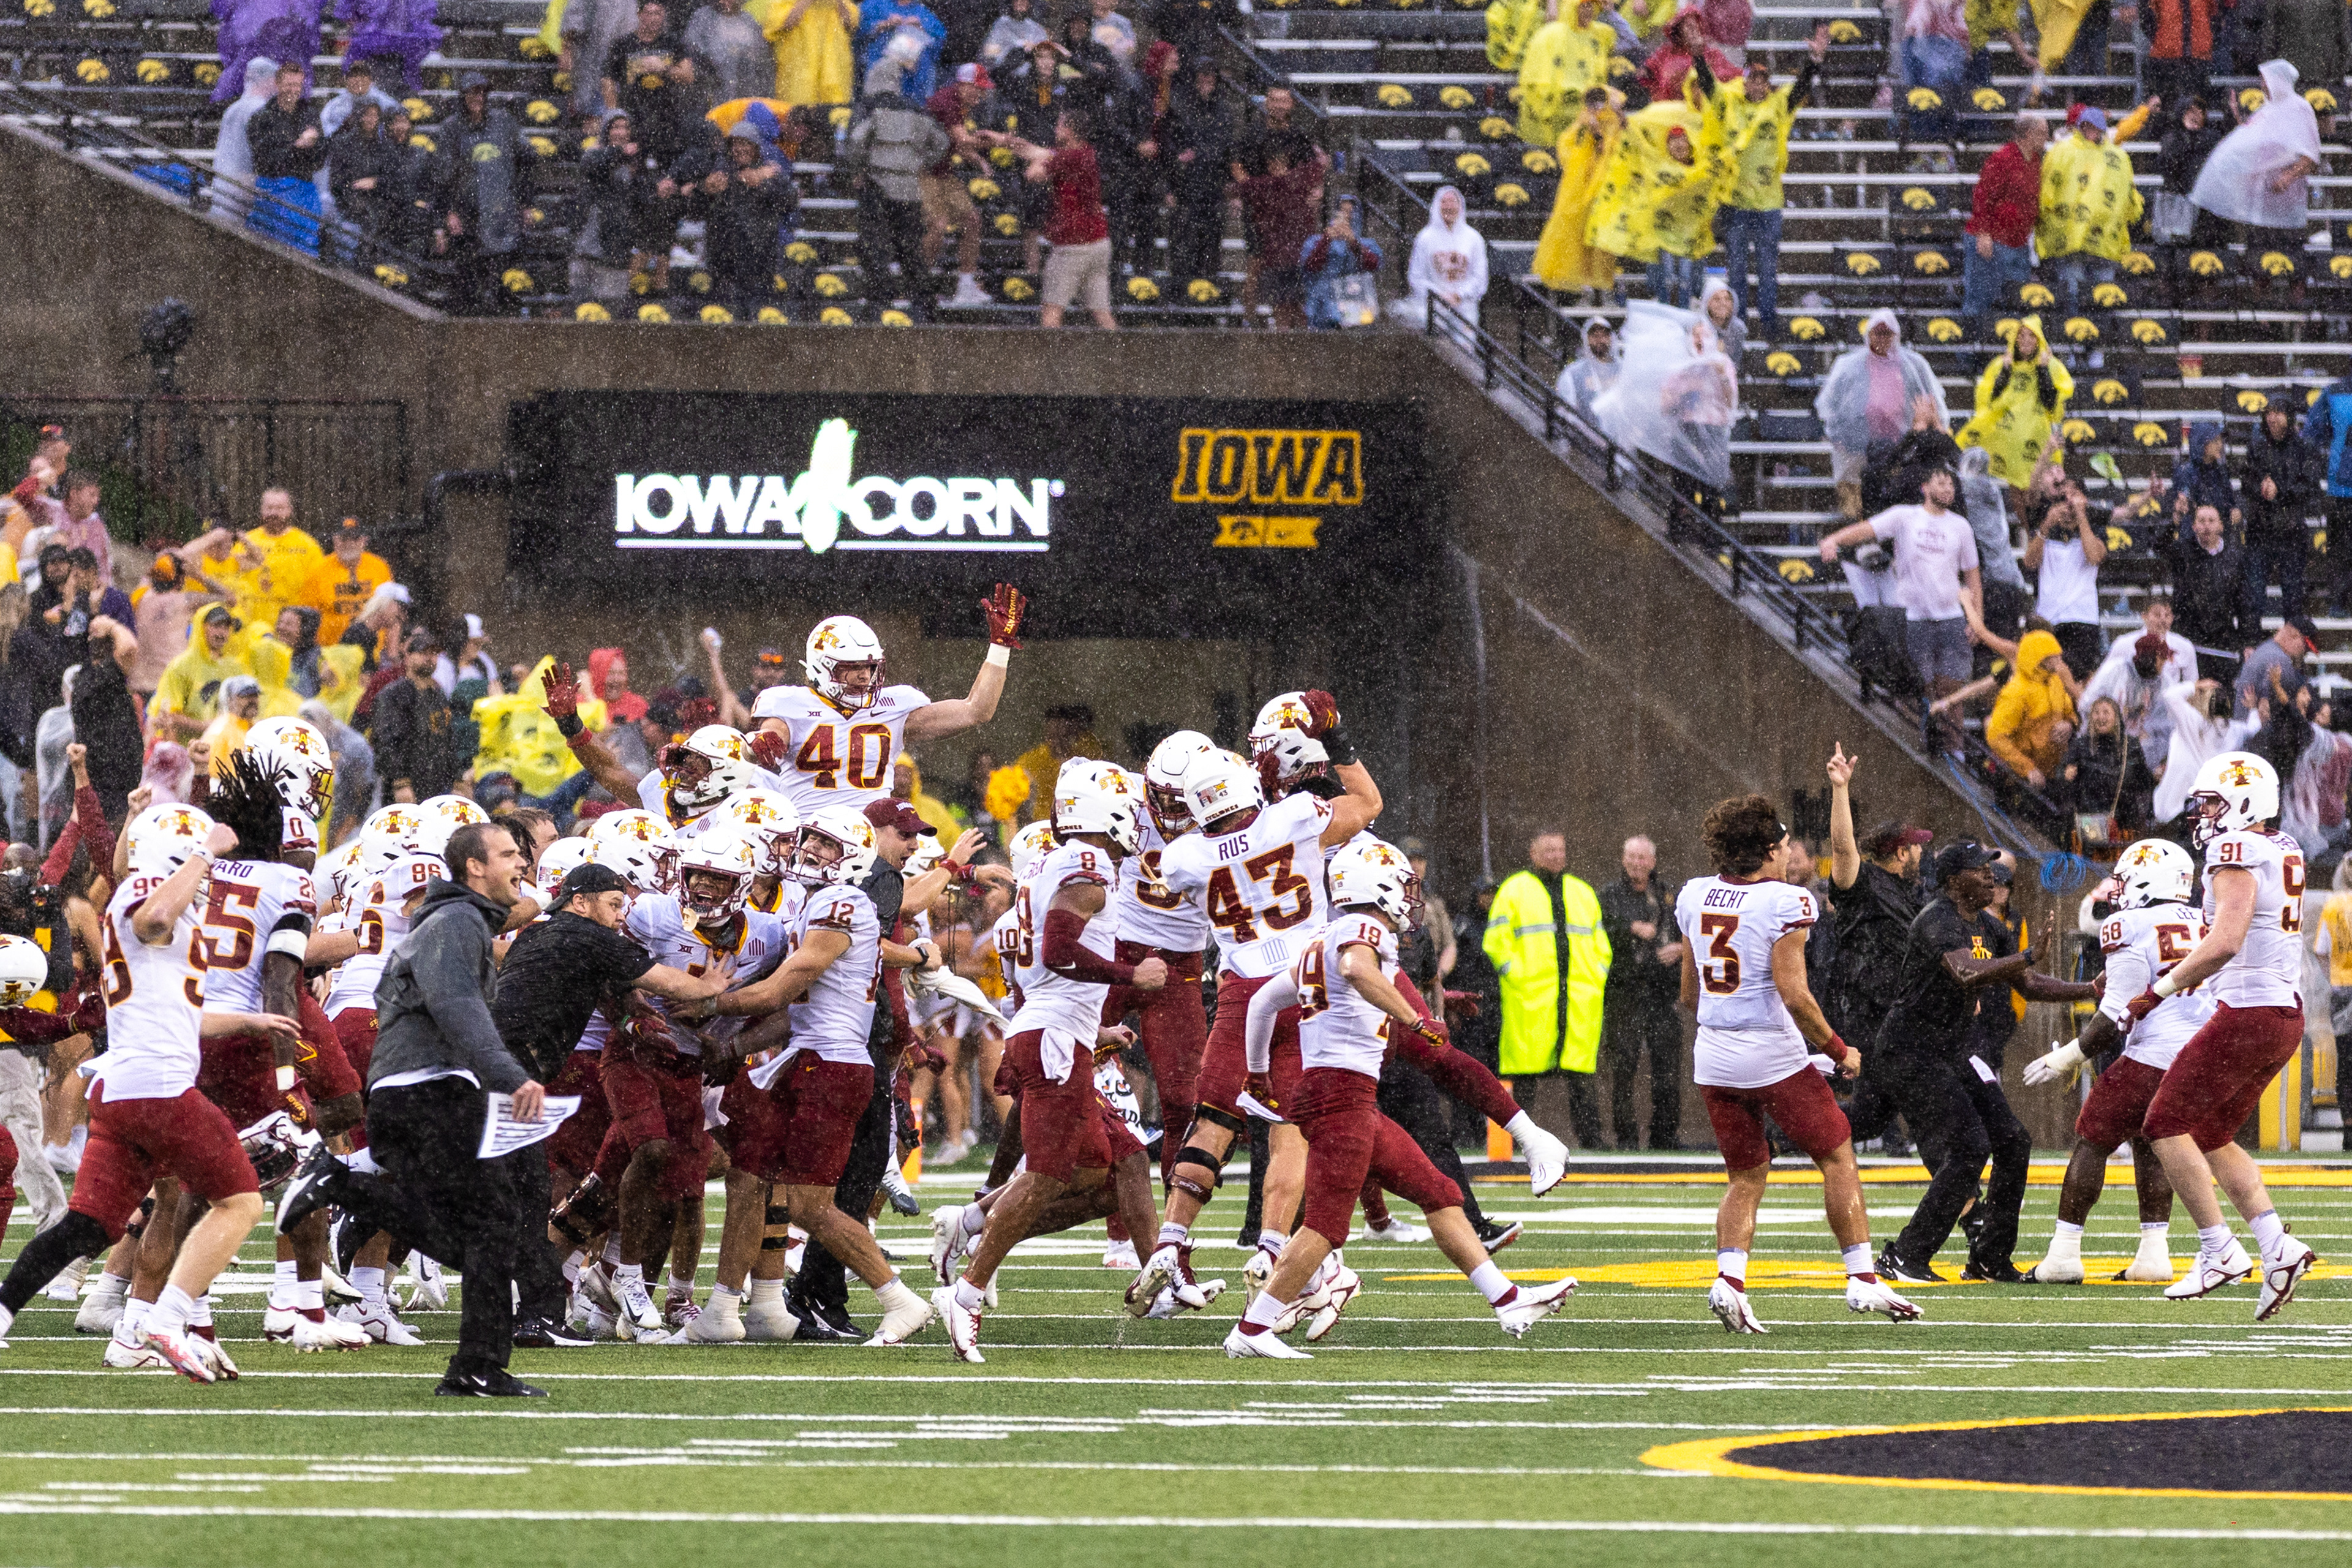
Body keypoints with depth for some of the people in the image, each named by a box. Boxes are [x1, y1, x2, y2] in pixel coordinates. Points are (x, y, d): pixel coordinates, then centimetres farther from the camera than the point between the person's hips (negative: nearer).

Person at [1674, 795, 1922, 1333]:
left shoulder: (1694, 896, 6)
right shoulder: (1785, 903, -13)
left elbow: (1689, 994, 13)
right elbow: (1793, 995, -18)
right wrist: (1839, 1051, -6)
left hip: (1714, 1054, 6)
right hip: (1773, 1055, -6)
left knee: (1747, 1177, 14)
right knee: (1837, 1158, 10)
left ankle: (1730, 1277, -7)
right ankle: (1862, 1278, 8)